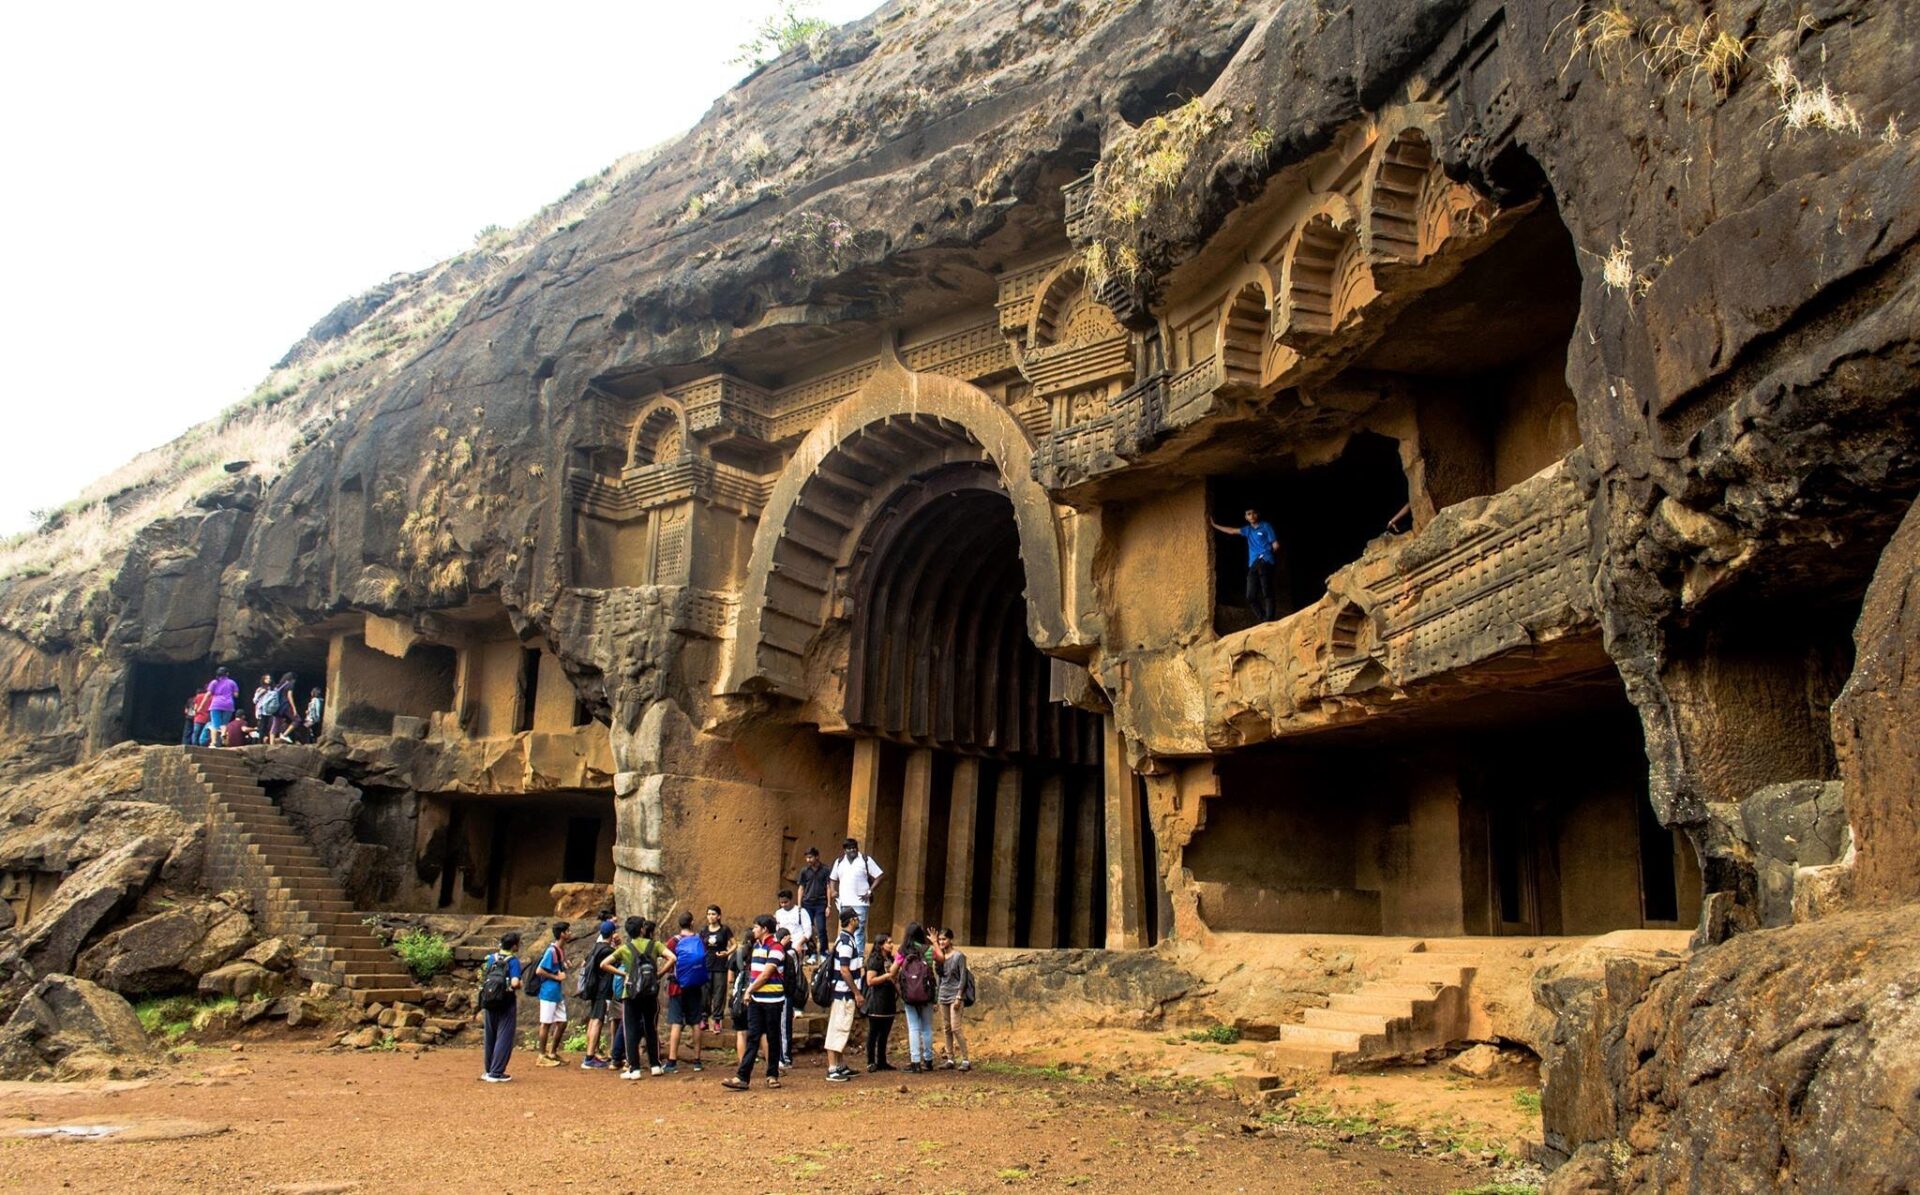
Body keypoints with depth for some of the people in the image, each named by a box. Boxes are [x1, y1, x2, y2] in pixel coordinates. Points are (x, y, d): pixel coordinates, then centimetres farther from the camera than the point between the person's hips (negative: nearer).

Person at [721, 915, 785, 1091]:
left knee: (773, 1038, 4)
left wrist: (749, 990, -5)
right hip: (755, 1000, 7)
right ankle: (743, 1077, -4)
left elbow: (765, 975, -15)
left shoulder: (775, 947, -11)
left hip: (772, 1000, -7)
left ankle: (773, 1075, 14)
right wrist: (750, 990, 8)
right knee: (752, 1037, 1)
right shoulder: (757, 945, 14)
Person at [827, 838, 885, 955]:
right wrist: (833, 890, 7)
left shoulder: (865, 860, 0)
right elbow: (833, 879, 25)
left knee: (859, 931, -8)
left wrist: (870, 891, -9)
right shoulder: (839, 862, 13)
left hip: (860, 902, -5)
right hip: (844, 903, 5)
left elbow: (879, 877, -2)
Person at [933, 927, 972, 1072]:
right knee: (946, 1028, 5)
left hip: (955, 995, -6)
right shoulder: (941, 955, 10)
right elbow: (939, 973, 3)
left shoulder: (958, 956, -6)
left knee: (955, 1027, -12)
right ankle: (950, 1059, 10)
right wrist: (936, 961, -11)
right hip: (943, 995, 6)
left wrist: (959, 997, -14)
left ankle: (965, 1060, -9)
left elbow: (963, 978, -9)